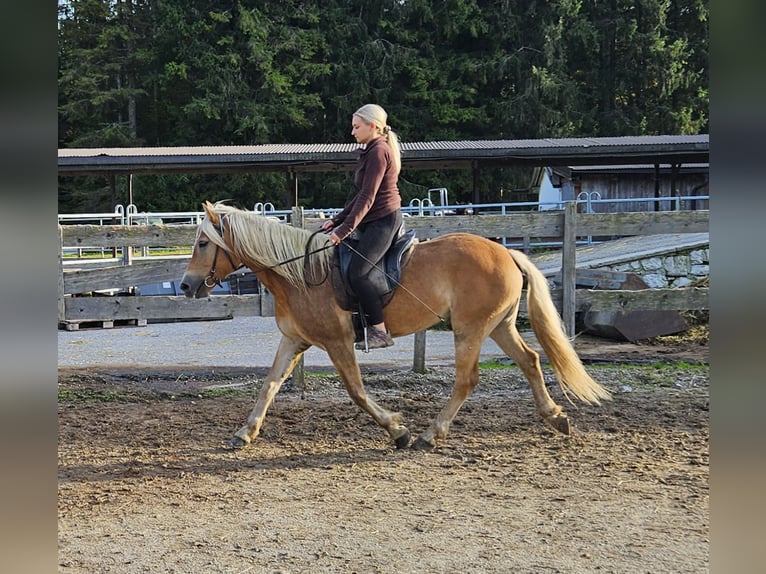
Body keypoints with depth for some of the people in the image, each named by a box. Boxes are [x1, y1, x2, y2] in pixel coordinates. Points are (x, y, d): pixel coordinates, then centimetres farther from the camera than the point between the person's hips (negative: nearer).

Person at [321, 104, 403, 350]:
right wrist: (336, 220, 15)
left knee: (356, 273, -20)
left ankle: (380, 331, -18)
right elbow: (360, 194, 22)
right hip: (375, 221, 11)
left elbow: (367, 198, -20)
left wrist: (344, 230, -23)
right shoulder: (371, 151, 19)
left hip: (384, 221, -11)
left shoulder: (378, 151, -13)